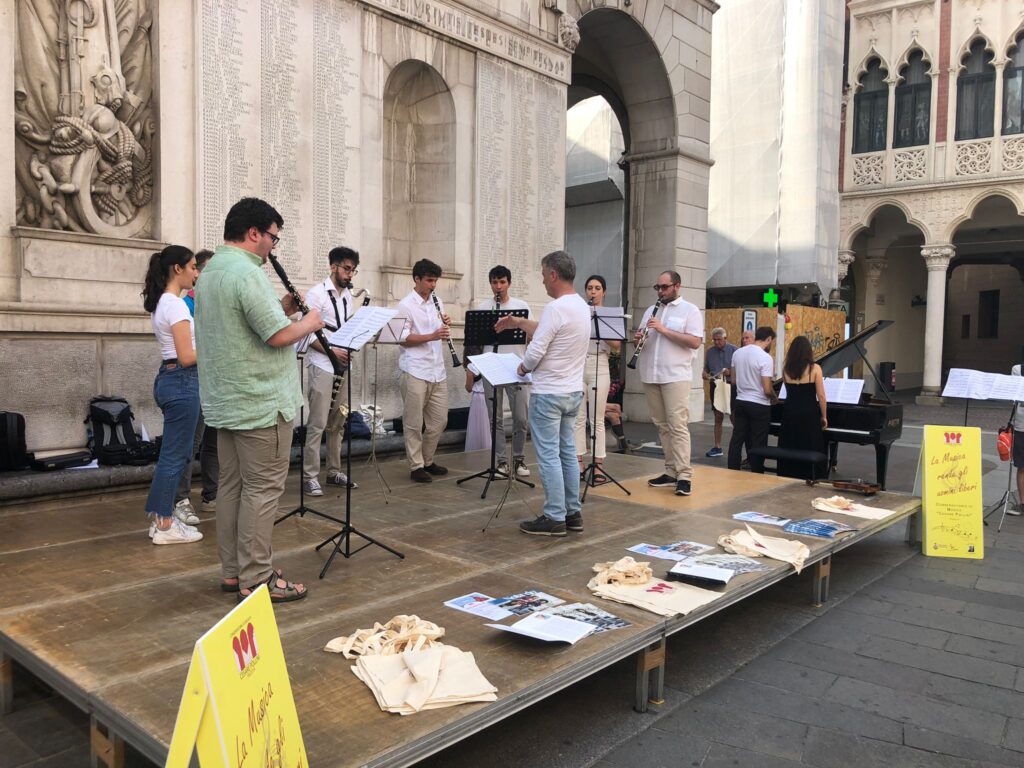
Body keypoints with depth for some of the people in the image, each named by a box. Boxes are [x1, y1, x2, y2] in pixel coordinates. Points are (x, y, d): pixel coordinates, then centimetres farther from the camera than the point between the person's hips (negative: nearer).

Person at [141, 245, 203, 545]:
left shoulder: (161, 303, 14)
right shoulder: (176, 304, -16)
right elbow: (187, 357, -20)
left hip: (169, 379, 10)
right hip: (182, 382, -10)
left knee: (176, 454, 16)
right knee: (175, 455, -1)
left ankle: (160, 517, 23)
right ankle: (164, 526, 8)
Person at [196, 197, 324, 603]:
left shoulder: (210, 272, 15)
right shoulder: (247, 273, -18)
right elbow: (279, 336, -21)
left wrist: (282, 306, 11)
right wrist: (309, 322, -3)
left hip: (225, 402, 10)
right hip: (260, 402, -10)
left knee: (232, 485, 13)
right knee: (262, 489, -3)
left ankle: (232, 571, 21)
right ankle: (255, 580, 2)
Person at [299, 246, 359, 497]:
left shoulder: (347, 295, 13)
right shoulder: (317, 293, -9)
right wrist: (331, 351, -20)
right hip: (321, 366, -7)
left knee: (337, 423, 12)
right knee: (317, 424, -5)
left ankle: (334, 471, 22)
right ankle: (310, 476, 2)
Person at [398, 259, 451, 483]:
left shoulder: (437, 303, 13)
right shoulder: (406, 305, -8)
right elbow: (403, 339, -13)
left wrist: (446, 324, -1)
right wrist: (432, 336, -22)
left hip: (437, 371, 7)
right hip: (415, 372, -7)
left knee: (439, 420, 10)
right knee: (414, 423, 2)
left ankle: (427, 460, 25)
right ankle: (416, 466, 11)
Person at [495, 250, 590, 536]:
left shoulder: (556, 308, -21)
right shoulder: (581, 306, 10)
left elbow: (535, 351, -20)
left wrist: (523, 367, 0)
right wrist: (518, 322, 27)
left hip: (549, 394, -9)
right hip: (573, 391, 9)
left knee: (549, 456, -2)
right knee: (567, 452, 14)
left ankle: (554, 518, 3)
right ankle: (573, 513, 20)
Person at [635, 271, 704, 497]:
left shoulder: (690, 310, 0)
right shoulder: (651, 310, 17)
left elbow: (695, 342, -12)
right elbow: (640, 339, 19)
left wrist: (664, 330, -17)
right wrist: (638, 339, -6)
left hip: (676, 377, -6)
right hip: (651, 376, 6)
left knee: (678, 425, -9)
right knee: (662, 425, 8)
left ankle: (684, 476, -9)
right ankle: (671, 472, 13)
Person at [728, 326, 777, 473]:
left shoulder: (737, 353, 3)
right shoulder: (765, 358, -17)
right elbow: (767, 389, -18)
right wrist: (774, 398, 0)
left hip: (740, 401, 6)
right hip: (759, 405, -6)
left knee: (736, 440, 10)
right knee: (758, 444, 3)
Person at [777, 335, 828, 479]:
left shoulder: (786, 369, 3)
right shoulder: (814, 368, -7)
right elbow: (821, 396, -5)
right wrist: (824, 417, 4)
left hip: (789, 414, 3)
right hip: (809, 415, -3)